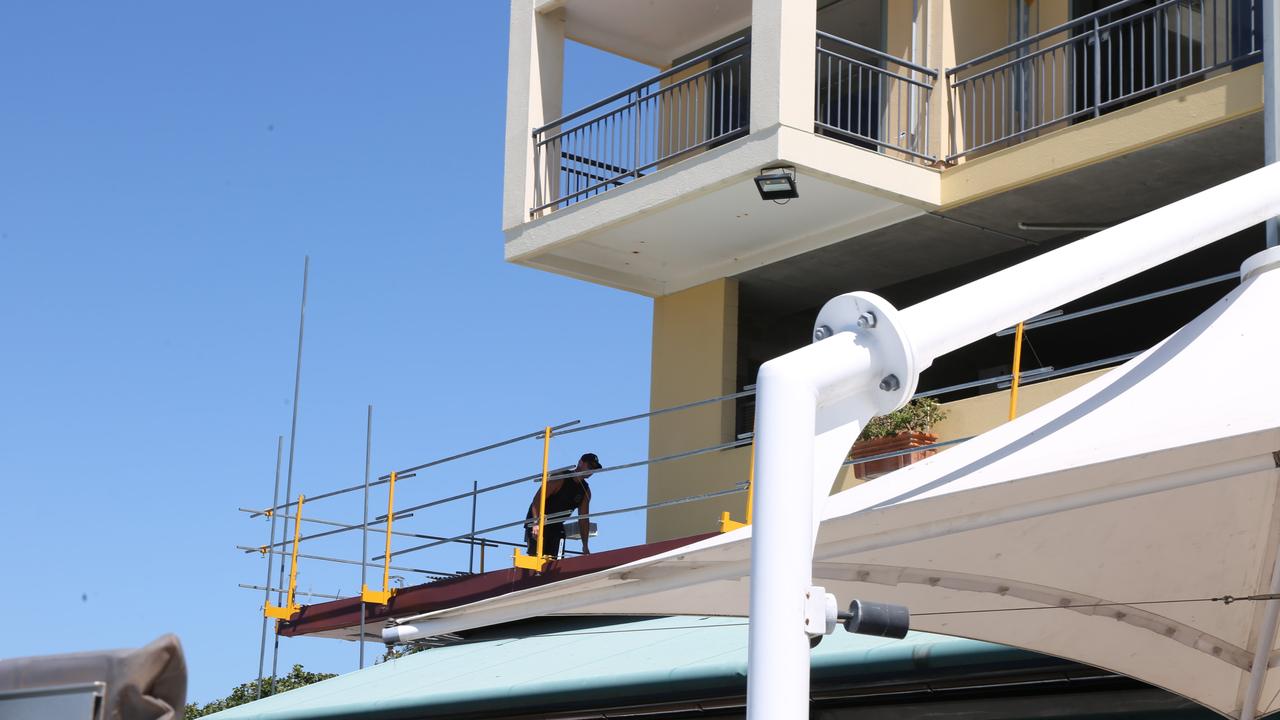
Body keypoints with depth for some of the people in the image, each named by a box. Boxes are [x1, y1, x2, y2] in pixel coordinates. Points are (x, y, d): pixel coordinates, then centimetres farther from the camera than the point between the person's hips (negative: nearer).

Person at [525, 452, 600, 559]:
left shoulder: (585, 491, 4)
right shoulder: (559, 478, -16)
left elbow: (583, 519, 6)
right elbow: (537, 500, -23)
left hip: (556, 526, 6)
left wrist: (585, 546, 0)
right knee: (536, 555, -18)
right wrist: (536, 523, -34)